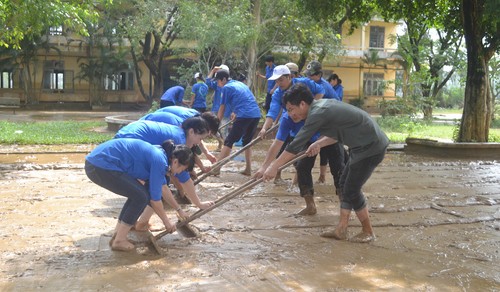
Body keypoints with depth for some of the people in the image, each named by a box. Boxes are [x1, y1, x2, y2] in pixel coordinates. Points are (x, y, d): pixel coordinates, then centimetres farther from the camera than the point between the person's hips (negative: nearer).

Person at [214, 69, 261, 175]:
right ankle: (248, 169, 16)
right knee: (247, 141, 20)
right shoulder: (241, 83, 25)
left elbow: (222, 108, 6)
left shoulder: (226, 88, 4)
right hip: (256, 114, 7)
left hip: (244, 115, -7)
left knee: (228, 142, -3)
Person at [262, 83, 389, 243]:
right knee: (344, 185, 12)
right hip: (362, 145, 10)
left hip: (371, 147, -10)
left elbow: (296, 144, -22)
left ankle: (368, 232, 14)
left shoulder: (318, 113, -21)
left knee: (352, 189, -3)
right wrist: (319, 143, 2)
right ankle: (341, 229, 17)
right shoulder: (321, 105, 8)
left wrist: (273, 167, -18)